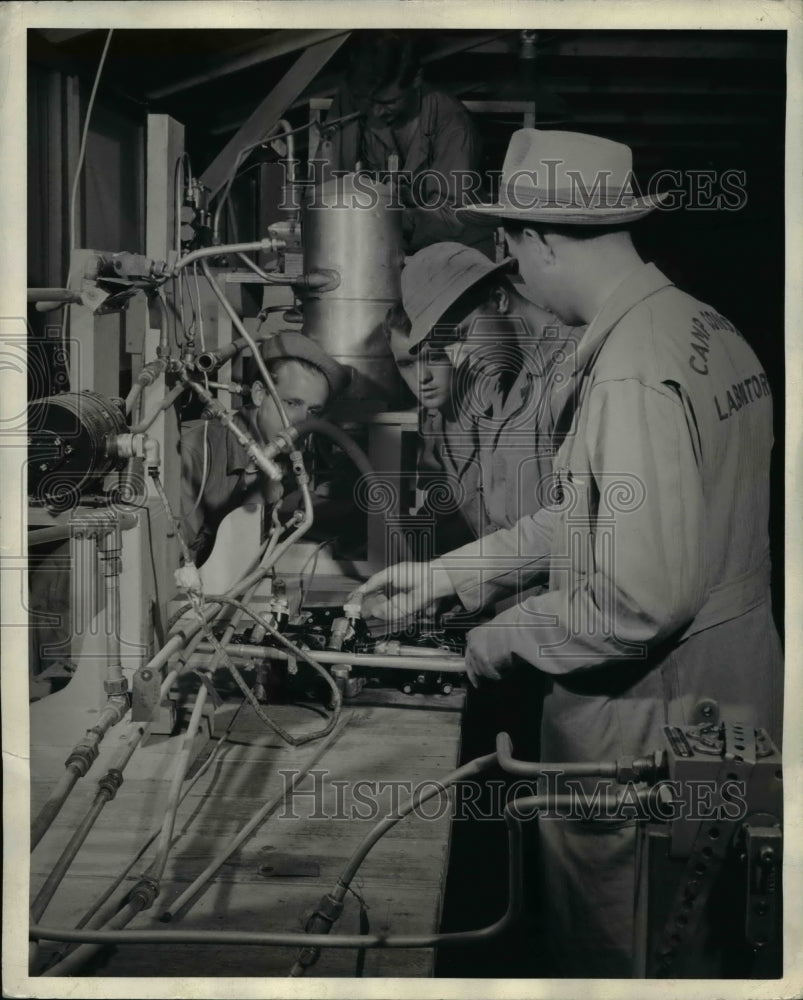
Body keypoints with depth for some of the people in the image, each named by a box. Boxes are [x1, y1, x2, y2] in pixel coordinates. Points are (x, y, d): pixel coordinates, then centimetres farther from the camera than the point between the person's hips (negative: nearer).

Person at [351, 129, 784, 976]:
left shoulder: (632, 378, -26)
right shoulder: (706, 328, 5)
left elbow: (642, 599, -29)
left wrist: (507, 636, -12)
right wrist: (443, 575, 13)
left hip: (644, 723, -9)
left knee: (605, 947, 11)